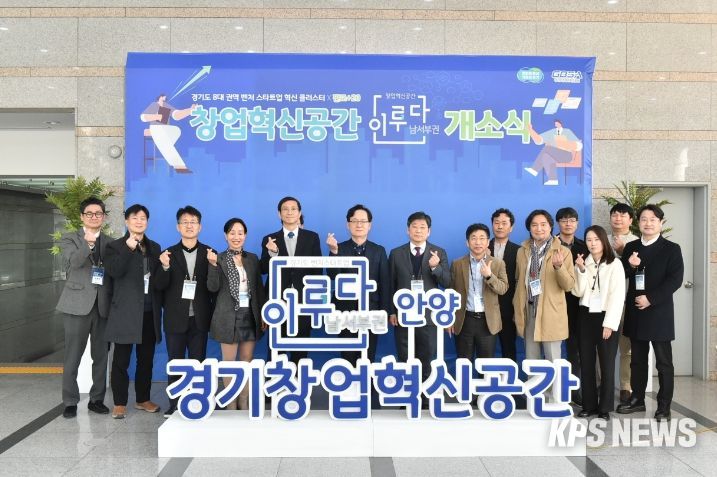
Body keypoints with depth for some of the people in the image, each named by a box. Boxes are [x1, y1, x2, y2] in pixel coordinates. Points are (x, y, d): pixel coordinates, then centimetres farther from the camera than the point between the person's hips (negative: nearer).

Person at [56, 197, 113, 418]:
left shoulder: (111, 242, 12)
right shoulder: (69, 239, 4)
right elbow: (72, 262, -15)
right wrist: (88, 243, -32)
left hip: (103, 305, 3)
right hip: (78, 304, -2)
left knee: (101, 356, 8)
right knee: (73, 357, 2)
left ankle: (97, 399, 19)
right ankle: (70, 402, 13)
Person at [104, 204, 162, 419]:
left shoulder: (154, 247, 13)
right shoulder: (116, 246, 0)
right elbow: (114, 272, -17)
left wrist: (161, 306, 8)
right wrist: (129, 248, -24)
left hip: (149, 312, 4)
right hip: (126, 312, -4)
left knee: (146, 359, 11)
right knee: (121, 360, 2)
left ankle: (143, 399, 23)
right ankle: (119, 403, 12)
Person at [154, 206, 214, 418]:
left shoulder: (209, 253, 3)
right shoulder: (169, 254, 3)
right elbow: (159, 286, -6)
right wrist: (165, 267, -19)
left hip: (199, 318, 0)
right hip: (175, 319, 0)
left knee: (198, 363, 8)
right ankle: (174, 406, 16)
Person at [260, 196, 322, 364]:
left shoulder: (312, 237, 5)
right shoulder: (269, 240, 5)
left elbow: (317, 269, 3)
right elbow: (263, 270, -1)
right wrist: (271, 253, -19)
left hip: (304, 299, 0)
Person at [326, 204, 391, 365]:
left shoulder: (379, 250, 3)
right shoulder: (340, 249, -1)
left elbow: (385, 283, 2)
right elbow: (333, 276, -16)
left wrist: (384, 311, -3)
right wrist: (334, 251, -30)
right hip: (346, 311, -1)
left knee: (368, 358, 8)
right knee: (347, 357, 8)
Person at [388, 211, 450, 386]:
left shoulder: (439, 253, 1)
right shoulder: (396, 253, 3)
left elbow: (447, 283, -6)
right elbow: (391, 285, 5)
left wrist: (435, 267, -24)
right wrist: (391, 311, -1)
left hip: (429, 315, 0)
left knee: (426, 361, 8)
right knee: (404, 361, 9)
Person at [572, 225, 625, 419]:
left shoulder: (615, 264, -5)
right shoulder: (582, 263, 8)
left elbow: (617, 295, -9)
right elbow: (578, 292, -2)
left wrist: (609, 323, -13)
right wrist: (581, 270, -14)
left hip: (606, 317, -4)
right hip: (586, 317, 4)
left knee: (607, 364, 1)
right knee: (586, 363, 7)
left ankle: (605, 407, 11)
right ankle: (589, 405, 16)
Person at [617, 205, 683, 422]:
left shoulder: (671, 249, -2)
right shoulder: (630, 247, 10)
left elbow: (675, 280, -11)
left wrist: (651, 298, -17)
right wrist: (630, 266, -12)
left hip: (659, 313, -4)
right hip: (635, 313, 4)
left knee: (664, 362, 2)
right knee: (637, 360, 13)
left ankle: (664, 406, 10)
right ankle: (637, 399, 24)